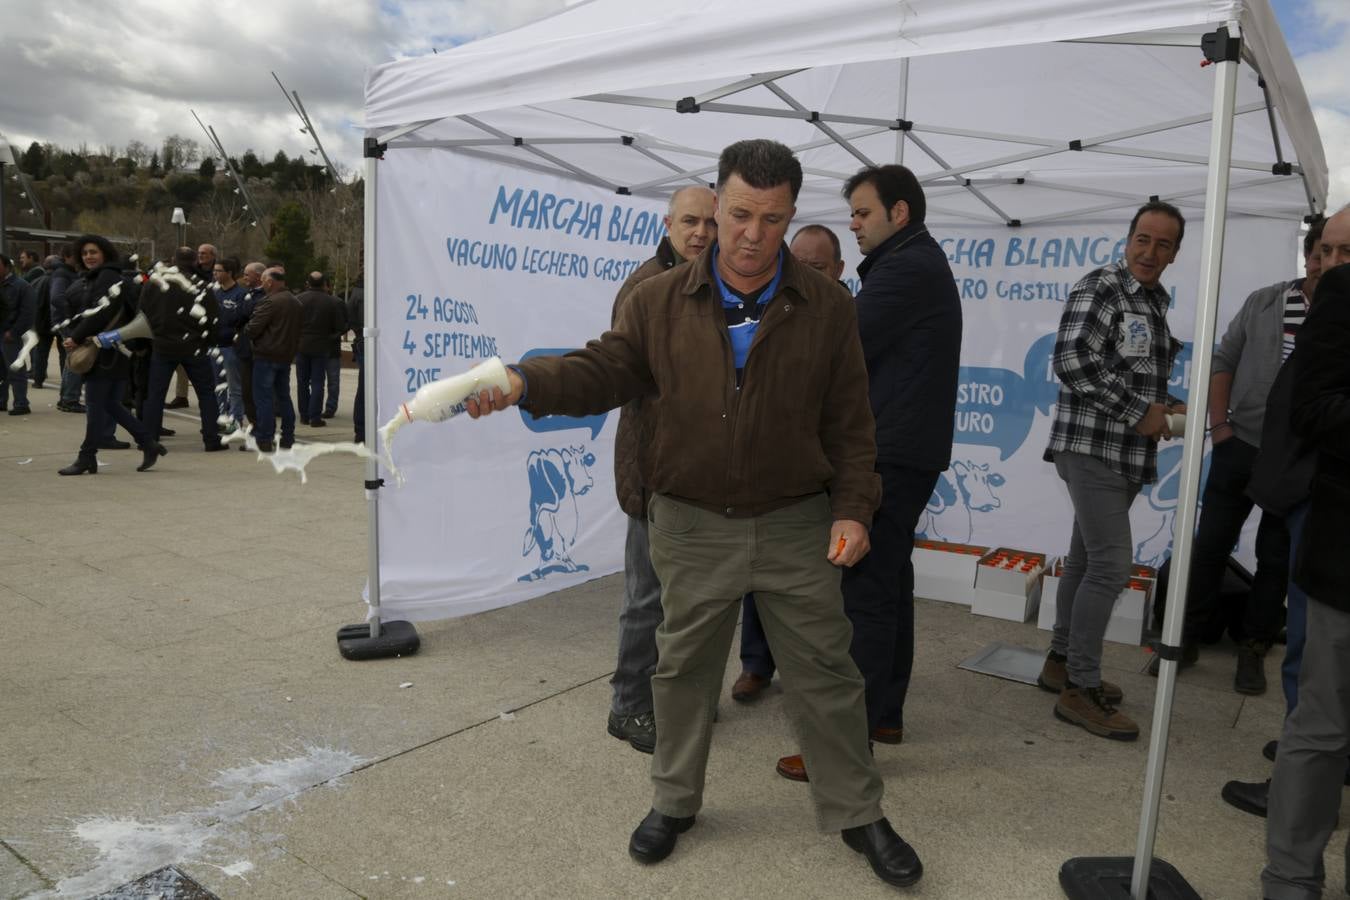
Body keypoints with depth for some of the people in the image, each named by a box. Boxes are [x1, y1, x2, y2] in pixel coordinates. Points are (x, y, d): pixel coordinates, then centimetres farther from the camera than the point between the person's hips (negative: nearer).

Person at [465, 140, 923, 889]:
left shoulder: (826, 306, -4)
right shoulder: (660, 300, -4)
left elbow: (850, 422, 0)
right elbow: (601, 372, -5)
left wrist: (852, 508, -7)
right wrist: (524, 382, -23)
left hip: (796, 525, 0)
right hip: (691, 526, 1)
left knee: (824, 673, 10)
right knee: (683, 669, 16)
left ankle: (857, 814, 31)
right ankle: (674, 802, 38)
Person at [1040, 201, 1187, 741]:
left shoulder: (1156, 303, 17)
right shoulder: (1101, 288, -10)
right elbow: (1072, 360, -22)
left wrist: (1166, 408, 6)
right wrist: (1138, 413, -17)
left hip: (1125, 454, 9)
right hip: (1091, 447, -9)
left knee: (1086, 559, 15)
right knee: (1112, 564, -11)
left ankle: (1061, 663, 27)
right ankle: (1080, 689, -2)